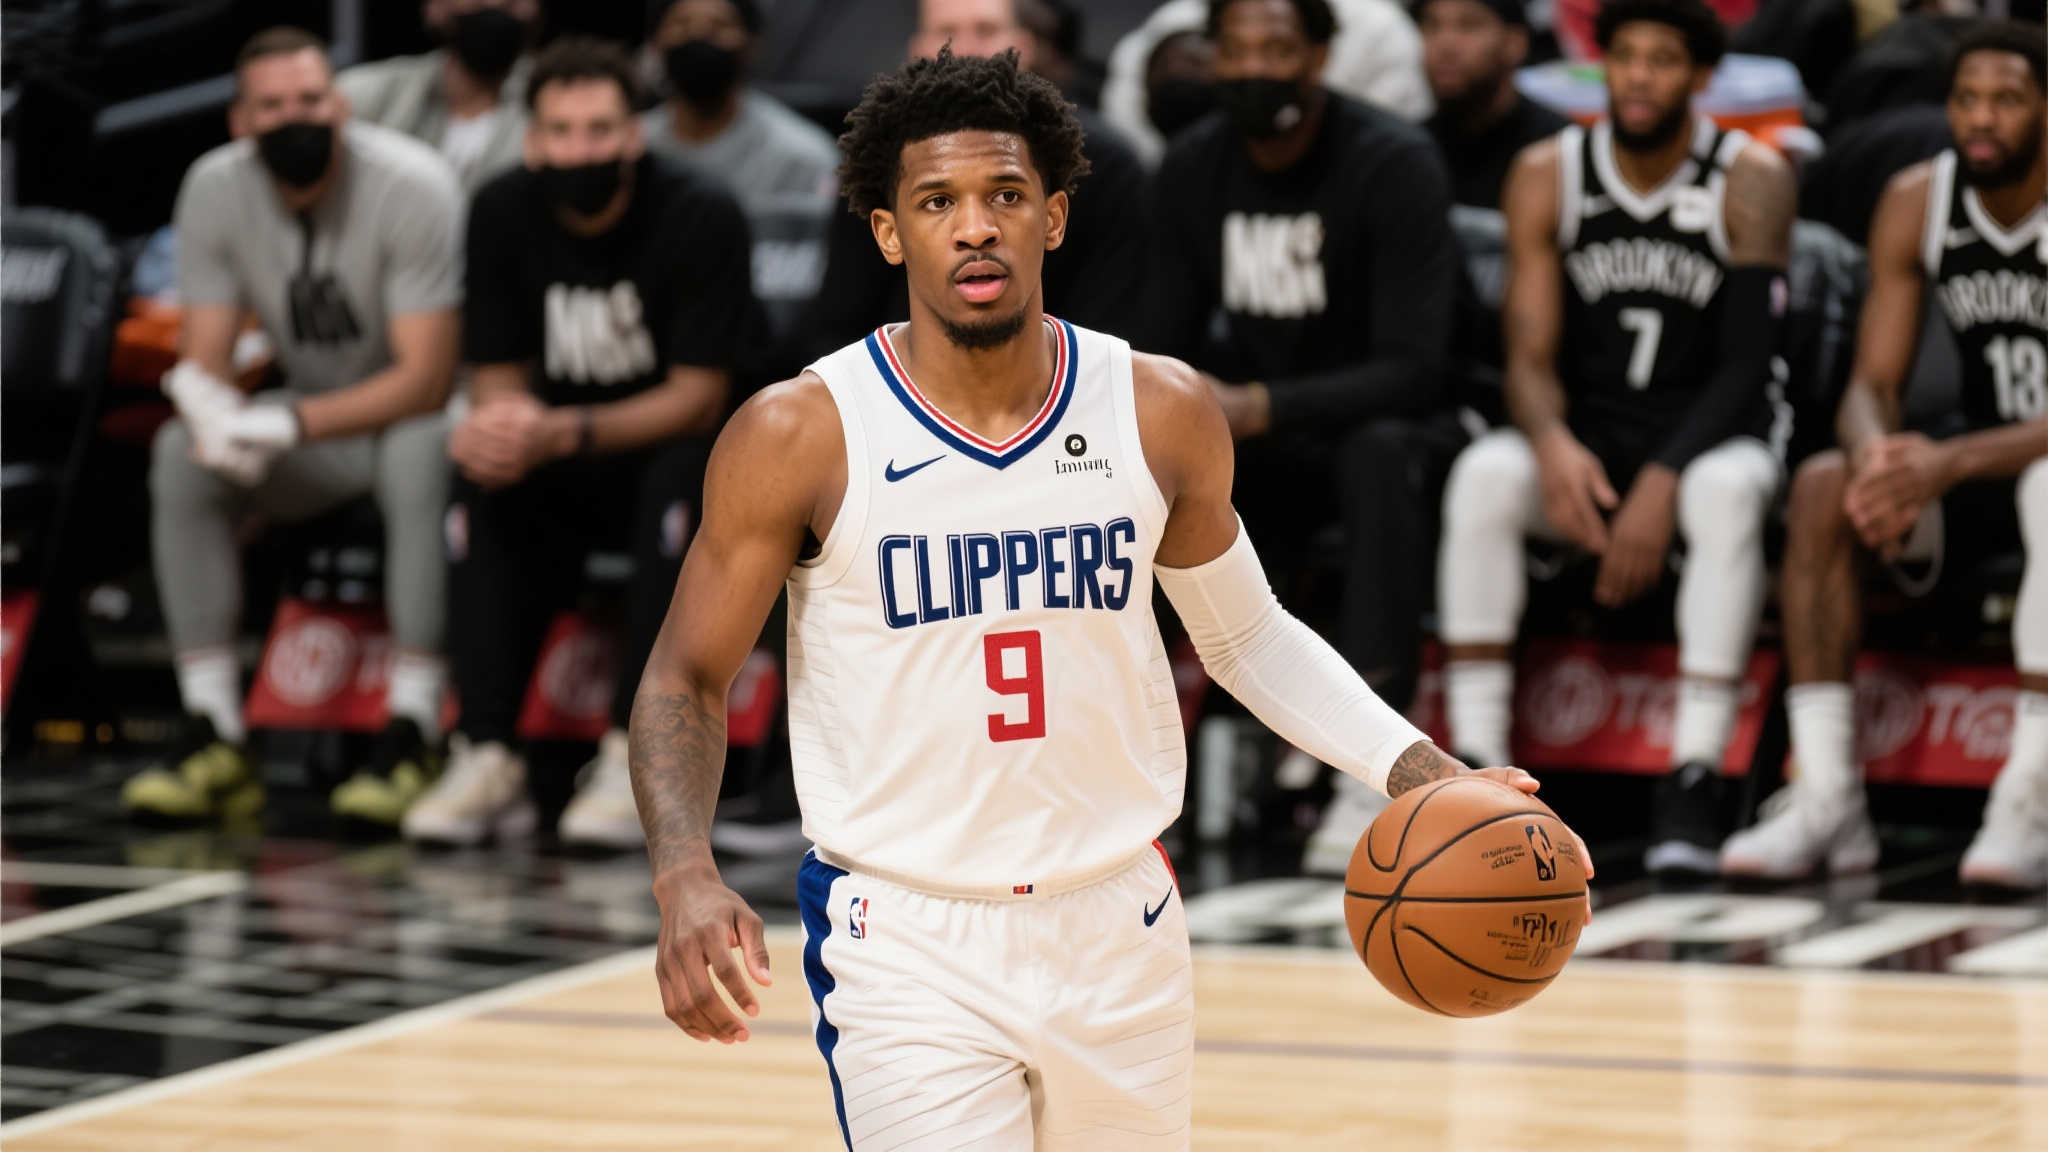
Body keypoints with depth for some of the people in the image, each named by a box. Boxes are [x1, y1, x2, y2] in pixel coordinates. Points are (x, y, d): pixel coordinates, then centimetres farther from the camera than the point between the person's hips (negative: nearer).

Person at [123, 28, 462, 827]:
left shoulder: (413, 187, -22)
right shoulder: (215, 189, -8)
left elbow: (426, 380, -26)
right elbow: (204, 359, -9)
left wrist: (290, 425, -36)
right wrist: (213, 413, -35)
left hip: (412, 413, -4)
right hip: (311, 419, 5)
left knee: (419, 451, -38)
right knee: (180, 456, -22)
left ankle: (412, 737, -37)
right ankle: (215, 738, -25)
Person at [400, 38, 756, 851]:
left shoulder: (701, 219, -18)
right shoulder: (505, 214, -5)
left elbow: (699, 399, -20)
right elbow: (498, 379, -2)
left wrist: (564, 434, -35)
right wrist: (500, 428, -28)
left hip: (672, 449, -4)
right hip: (566, 478, 4)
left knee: (680, 484, -36)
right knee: (481, 489, -25)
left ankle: (633, 757, -37)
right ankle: (488, 758, -29)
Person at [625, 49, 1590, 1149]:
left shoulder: (1160, 414, -1)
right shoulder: (802, 437, -10)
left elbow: (1247, 636, 14)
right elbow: (686, 679, -2)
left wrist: (1421, 771, 0)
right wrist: (687, 880, -19)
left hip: (1119, 934, 4)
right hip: (906, 946, -4)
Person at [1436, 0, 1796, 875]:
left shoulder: (1750, 182, -8)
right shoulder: (1547, 177, -1)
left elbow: (1745, 366, -14)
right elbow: (1530, 354, -5)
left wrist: (1662, 484, -27)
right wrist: (1552, 444, -28)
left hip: (1709, 438, -2)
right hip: (1587, 436, 2)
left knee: (1727, 491, -37)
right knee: (1484, 476, -29)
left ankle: (1694, 781, -39)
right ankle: (1476, 765, -28)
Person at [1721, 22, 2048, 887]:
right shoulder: (1916, 203, -3)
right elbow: (1872, 383, -3)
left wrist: (1950, 462, -37)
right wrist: (1876, 456, -27)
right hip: (1978, 460, 5)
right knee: (1822, 487, -22)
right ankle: (1826, 798, -27)